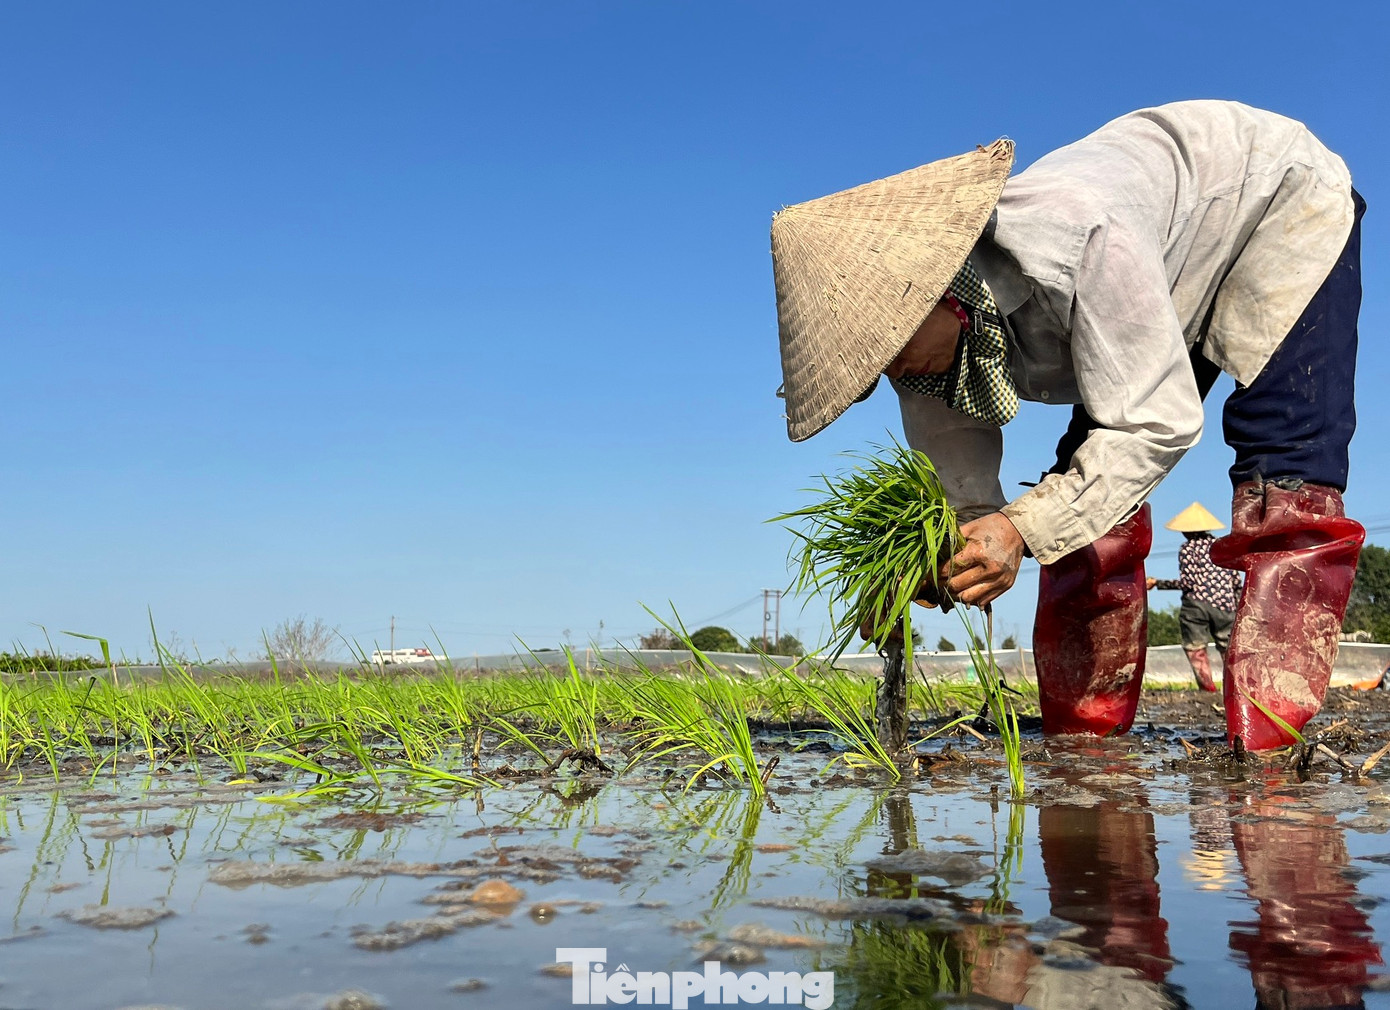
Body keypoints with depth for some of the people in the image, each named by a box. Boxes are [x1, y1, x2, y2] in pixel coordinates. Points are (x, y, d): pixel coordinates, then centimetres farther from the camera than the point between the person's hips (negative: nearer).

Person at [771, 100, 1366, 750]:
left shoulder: (1076, 238, -46)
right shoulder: (923, 333, -22)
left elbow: (1159, 422, -41)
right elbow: (959, 491, -13)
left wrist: (1025, 527, -49)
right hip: (1175, 261, 6)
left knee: (1283, 476, -22)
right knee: (1091, 479, -5)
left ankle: (1263, 752, -21)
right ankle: (1080, 744, -1)